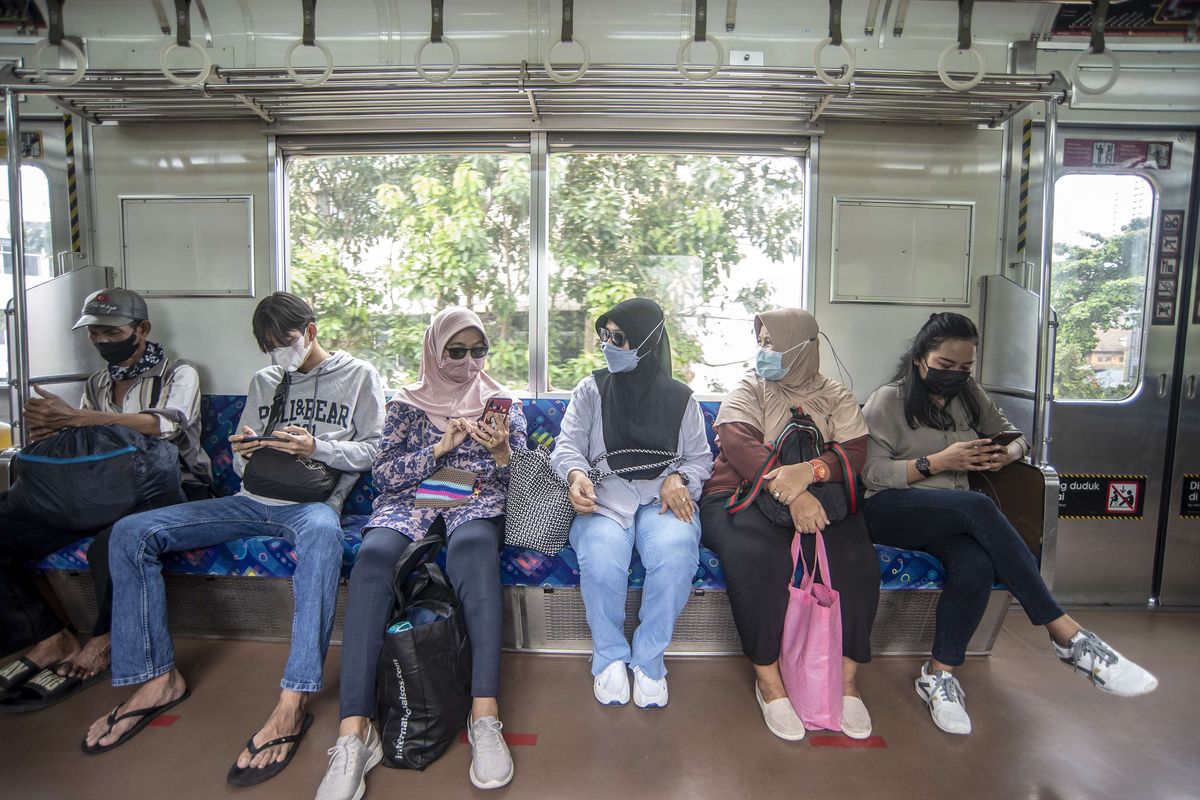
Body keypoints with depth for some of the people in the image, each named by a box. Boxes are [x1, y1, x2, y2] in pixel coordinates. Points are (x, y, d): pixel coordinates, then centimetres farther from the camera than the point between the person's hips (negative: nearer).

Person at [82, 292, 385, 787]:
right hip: (253, 501, 6)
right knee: (130, 533, -10)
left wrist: (317, 448, -14)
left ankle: (292, 705, -40)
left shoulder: (357, 376, 7)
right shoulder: (263, 382, 22)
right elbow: (244, 466, 23)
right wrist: (244, 454, -1)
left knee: (322, 535, -43)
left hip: (312, 500, -6)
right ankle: (158, 677, -4)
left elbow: (374, 450, 1)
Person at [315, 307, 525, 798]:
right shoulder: (406, 405, 16)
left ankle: (485, 716, -40)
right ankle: (353, 733, -35)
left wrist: (501, 451, -11)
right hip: (410, 501, 1)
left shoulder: (502, 404, 17)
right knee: (374, 554, -34)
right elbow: (383, 474, 4)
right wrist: (440, 447, -9)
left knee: (473, 547, -39)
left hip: (477, 502, 0)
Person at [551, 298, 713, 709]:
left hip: (664, 498, 1)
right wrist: (577, 475, -20)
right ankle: (609, 656, -3)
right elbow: (567, 446, 3)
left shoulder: (680, 397, 12)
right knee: (600, 558, -33)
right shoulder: (591, 390, 11)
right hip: (603, 498, 0)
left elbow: (699, 458, 13)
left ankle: (648, 658, -7)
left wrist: (678, 478, -10)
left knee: (676, 554, -33)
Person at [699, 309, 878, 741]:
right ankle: (767, 679, -12)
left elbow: (855, 453, -3)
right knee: (757, 558, -32)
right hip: (742, 496, -2)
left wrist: (809, 471, -25)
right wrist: (790, 494, -26)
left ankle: (846, 680, -3)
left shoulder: (836, 397, 13)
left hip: (821, 499, 3)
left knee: (856, 562, -24)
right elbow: (741, 447, -12)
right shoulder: (747, 390, 6)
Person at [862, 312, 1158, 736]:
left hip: (952, 519, 5)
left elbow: (1013, 435, 24)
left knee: (976, 566, -31)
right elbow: (869, 472, -10)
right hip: (891, 510, -5)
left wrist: (1007, 454, -1)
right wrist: (936, 463, -18)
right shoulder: (888, 400, -1)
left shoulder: (969, 394, 18)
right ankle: (1068, 636, -27)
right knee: (979, 507, -34)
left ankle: (938, 675, -19)